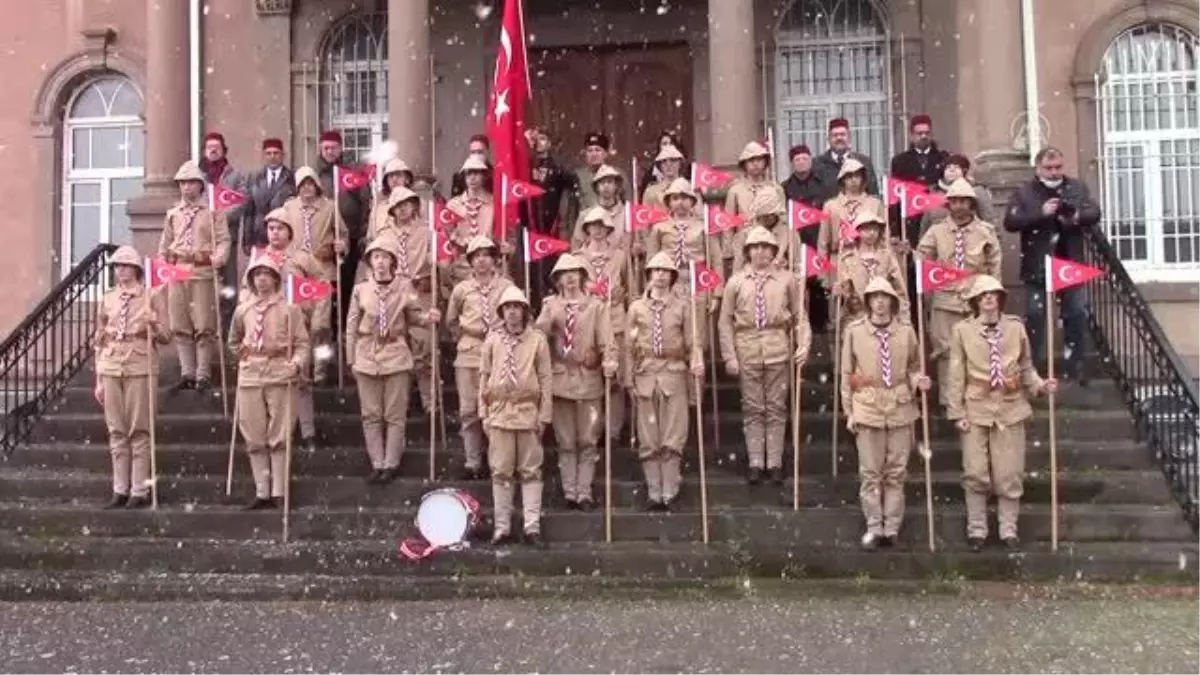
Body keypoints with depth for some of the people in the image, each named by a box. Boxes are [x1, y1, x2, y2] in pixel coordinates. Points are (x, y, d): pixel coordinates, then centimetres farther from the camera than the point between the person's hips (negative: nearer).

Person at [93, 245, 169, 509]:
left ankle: (139, 492, 4)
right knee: (116, 432, 7)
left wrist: (155, 325, -21)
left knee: (139, 431, -1)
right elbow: (100, 341, 12)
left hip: (140, 369, -4)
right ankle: (120, 491, 13)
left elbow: (166, 338, 1)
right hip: (111, 369, 4)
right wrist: (99, 379, 8)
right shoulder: (108, 299, 11)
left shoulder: (151, 297, 1)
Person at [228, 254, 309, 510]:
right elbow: (234, 342, 26)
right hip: (250, 375, 4)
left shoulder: (289, 308, -2)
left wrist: (296, 364, -20)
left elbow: (302, 343, -4)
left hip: (279, 374, -4)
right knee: (254, 438, 6)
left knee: (279, 437, -1)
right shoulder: (242, 310, 10)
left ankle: (278, 493, 5)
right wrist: (244, 357, 13)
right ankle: (262, 493, 13)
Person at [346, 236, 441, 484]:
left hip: (396, 356, -2)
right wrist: (351, 360, 3)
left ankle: (391, 464, 11)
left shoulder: (405, 286, -3)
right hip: (367, 358, 2)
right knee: (371, 415, 7)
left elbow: (414, 316, 3)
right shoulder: (360, 289, 0)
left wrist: (428, 317, -20)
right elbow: (352, 327, 4)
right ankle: (377, 464, 15)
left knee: (395, 415, 3)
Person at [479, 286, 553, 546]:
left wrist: (545, 414, -3)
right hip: (500, 412, 1)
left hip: (528, 411, -1)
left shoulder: (537, 339, -2)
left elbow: (546, 378, 0)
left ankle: (532, 526, 9)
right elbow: (484, 377, 6)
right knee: (501, 471, 5)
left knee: (530, 471, 5)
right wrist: (484, 413, 3)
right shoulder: (492, 340, 3)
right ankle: (502, 527, 13)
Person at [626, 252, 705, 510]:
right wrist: (629, 378, 5)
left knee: (673, 438, -1)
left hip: (674, 373, -1)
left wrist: (696, 363, -15)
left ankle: (669, 492, 8)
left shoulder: (682, 305, 3)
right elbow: (629, 346, 9)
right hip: (646, 374, 1)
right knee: (648, 439, 4)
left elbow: (692, 341, 3)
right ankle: (654, 493, 13)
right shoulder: (637, 307, 7)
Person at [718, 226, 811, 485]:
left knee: (776, 407, 6)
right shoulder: (736, 282, 2)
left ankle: (775, 463, 15)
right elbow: (725, 322, 2)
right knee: (752, 408, 7)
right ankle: (755, 463, 15)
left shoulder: (786, 279, 2)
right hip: (747, 350, 0)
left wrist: (803, 345, -10)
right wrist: (730, 356, -3)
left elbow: (799, 315, 3)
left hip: (778, 349, 0)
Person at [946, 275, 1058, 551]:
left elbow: (1026, 368, 10)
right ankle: (977, 529, 16)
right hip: (976, 410, -1)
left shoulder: (1016, 327, 3)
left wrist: (1041, 385, -10)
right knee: (975, 473, 2)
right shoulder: (962, 330, -3)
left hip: (1010, 409, 2)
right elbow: (956, 375, -3)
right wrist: (957, 412, -6)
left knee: (1010, 474, 6)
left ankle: (1009, 529, 20)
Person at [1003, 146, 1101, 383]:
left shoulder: (1078, 187, 6)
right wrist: (1040, 214, -22)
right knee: (1035, 317, 2)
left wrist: (1078, 216, -20)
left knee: (1077, 315, 6)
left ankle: (1075, 367, 17)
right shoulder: (1025, 192, -2)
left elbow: (1095, 213, 2)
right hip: (1038, 267, -2)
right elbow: (1010, 222, -12)